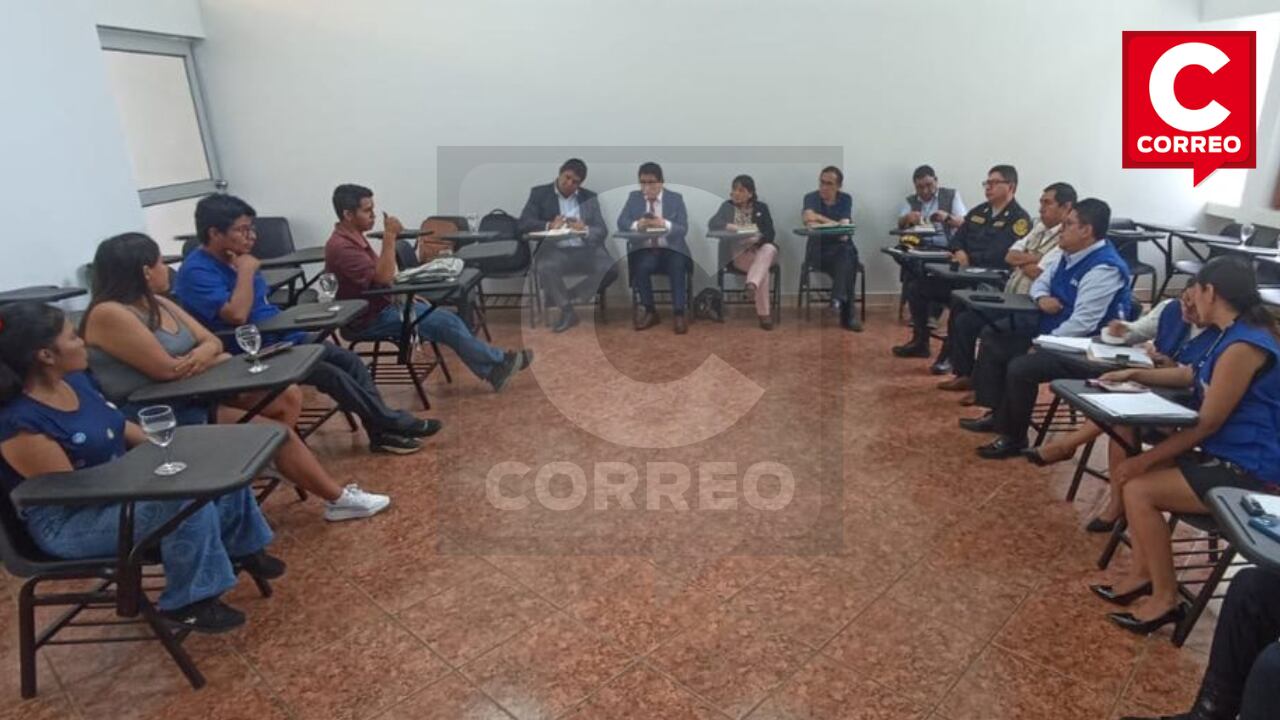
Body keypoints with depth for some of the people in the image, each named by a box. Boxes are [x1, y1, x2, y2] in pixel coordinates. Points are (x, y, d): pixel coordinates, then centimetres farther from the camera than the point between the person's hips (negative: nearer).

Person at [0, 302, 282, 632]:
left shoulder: (74, 380, 0)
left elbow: (115, 426, 12)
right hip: (70, 523, -9)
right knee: (186, 499, -32)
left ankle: (241, 547, 17)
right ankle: (187, 602, -13)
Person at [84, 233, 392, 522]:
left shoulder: (158, 304, 10)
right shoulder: (109, 314, -18)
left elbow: (211, 341, 7)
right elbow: (168, 369, -23)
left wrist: (203, 354, -19)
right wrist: (219, 359, -6)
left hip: (190, 396, 10)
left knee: (287, 397, -1)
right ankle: (338, 499, 2)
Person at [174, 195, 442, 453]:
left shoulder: (232, 259, 9)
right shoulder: (197, 271, -18)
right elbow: (237, 316, -31)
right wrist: (246, 270, -23)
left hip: (282, 336, 9)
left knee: (351, 361, -5)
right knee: (330, 374, -20)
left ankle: (382, 431, -5)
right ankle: (392, 423, -7)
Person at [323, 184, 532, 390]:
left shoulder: (353, 237, 9)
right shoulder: (341, 246, -23)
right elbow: (382, 278, -30)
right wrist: (389, 236, -29)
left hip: (382, 306, 9)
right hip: (368, 320, -9)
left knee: (446, 319, -1)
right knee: (445, 324, -11)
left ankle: (493, 368, 1)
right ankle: (499, 362, 2)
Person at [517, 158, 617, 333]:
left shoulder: (590, 197, 15)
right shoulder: (539, 193, 10)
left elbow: (602, 231, 7)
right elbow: (524, 223, -1)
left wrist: (585, 229, -16)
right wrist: (548, 226, -21)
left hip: (585, 249, 2)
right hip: (554, 249, -2)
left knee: (610, 269, -25)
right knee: (546, 269, -35)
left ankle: (559, 297, -4)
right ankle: (567, 311, -10)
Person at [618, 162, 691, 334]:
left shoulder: (675, 198, 5)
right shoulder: (633, 197, 11)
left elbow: (683, 228, -4)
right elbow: (621, 223, 1)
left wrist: (665, 224, -25)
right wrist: (636, 224, -22)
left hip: (671, 249, -1)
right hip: (644, 249, 1)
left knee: (677, 267, -32)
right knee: (640, 266, -30)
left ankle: (679, 314, -25)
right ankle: (649, 311, -12)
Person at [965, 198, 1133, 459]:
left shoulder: (1104, 268, -24)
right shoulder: (1070, 255, 7)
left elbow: (1082, 324, -29)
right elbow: (1041, 282, 19)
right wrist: (1042, 297, -5)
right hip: (1052, 331, 11)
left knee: (1020, 367, -30)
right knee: (994, 337, 11)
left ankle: (1013, 438, -8)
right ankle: (996, 414, 14)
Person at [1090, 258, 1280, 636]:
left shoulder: (1243, 347, -24)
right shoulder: (1239, 335, 7)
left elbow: (1207, 424, -20)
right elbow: (1192, 375, 27)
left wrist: (1145, 459, -15)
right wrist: (1135, 374, 22)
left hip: (1248, 471, -10)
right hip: (1232, 455, 10)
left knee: (1139, 489, -15)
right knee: (1137, 473, 10)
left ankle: (1165, 598, -1)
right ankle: (1142, 572, 14)